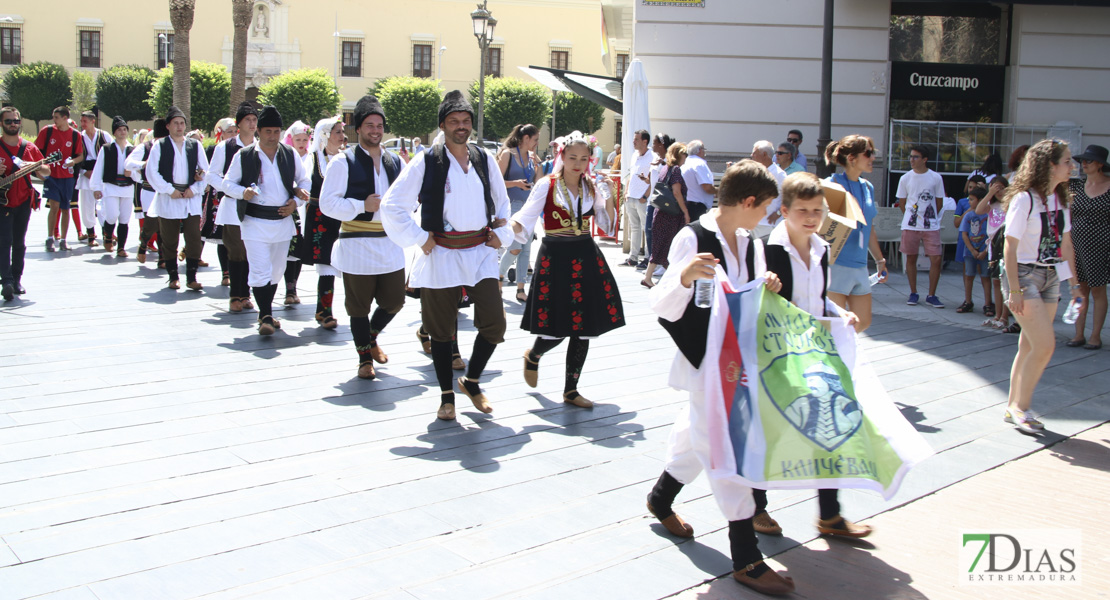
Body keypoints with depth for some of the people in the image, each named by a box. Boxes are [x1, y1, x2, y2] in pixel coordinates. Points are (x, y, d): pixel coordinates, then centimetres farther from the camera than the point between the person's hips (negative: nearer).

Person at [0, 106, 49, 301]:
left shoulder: (30, 148, 8)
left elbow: (46, 173, 10)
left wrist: (36, 167, -12)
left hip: (23, 202, 3)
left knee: (19, 243, 9)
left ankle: (16, 280, 19)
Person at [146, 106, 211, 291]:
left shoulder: (194, 145, 8)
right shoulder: (160, 146, 1)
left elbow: (205, 171, 10)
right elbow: (151, 172, -4)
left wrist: (194, 189, -4)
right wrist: (170, 190, -9)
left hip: (191, 198, 2)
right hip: (168, 200, -1)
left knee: (194, 239, -5)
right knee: (169, 241, 4)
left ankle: (191, 278, 2)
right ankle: (173, 277, 16)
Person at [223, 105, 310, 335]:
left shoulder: (290, 154, 5)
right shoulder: (243, 156, -3)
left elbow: (304, 181, 14)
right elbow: (228, 183, 2)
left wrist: (296, 202, -3)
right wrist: (243, 192, -19)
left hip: (283, 221, 4)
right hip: (255, 222, -4)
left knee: (276, 271, 13)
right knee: (260, 272, -12)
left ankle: (266, 313, 28)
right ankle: (266, 317, -5)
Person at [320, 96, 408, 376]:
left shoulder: (396, 162, 11)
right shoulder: (344, 162, -5)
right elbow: (328, 203, -10)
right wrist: (362, 206, -19)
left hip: (390, 242, 5)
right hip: (357, 245, -4)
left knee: (394, 301, 9)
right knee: (359, 306, 5)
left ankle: (371, 337, 38)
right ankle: (365, 357, 22)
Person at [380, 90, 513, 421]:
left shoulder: (485, 159, 8)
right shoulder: (426, 161, -5)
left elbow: (502, 202, 23)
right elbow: (392, 206, -5)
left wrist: (500, 232, 9)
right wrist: (420, 238, -7)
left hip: (481, 252, 3)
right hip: (441, 255, -3)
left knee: (494, 324, -4)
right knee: (441, 330, 6)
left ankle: (471, 381, 21)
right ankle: (447, 395, 23)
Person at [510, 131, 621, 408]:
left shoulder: (591, 187, 8)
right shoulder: (546, 185, -5)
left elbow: (607, 224, 6)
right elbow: (524, 221, -9)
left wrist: (608, 197, -8)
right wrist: (508, 224, -29)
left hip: (586, 258, 5)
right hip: (556, 258, -5)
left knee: (584, 328, 6)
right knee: (556, 329, -6)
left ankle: (571, 390, 19)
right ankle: (532, 357, 30)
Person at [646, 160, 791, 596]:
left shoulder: (751, 245, 6)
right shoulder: (693, 239, -16)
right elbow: (665, 308, -18)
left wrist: (768, 290, -8)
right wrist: (684, 277, -37)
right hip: (703, 363, -7)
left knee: (698, 436, 21)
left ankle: (660, 499, 46)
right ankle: (746, 558, 1)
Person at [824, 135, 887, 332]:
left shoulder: (868, 187, 12)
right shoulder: (832, 184, -10)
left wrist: (879, 259, 25)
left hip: (860, 266, 8)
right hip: (836, 265, -8)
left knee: (863, 323, 11)